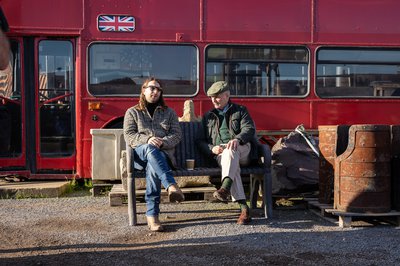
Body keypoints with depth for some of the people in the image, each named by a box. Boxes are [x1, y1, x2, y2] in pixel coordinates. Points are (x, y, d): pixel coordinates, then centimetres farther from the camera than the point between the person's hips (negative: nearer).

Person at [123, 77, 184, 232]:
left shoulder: (169, 113, 23)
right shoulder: (132, 112, 19)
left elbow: (177, 135, 10)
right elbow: (128, 136, 4)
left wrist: (163, 142, -12)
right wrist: (147, 140, -15)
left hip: (163, 153, 1)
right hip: (139, 155, 0)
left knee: (152, 168, -38)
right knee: (150, 149, -40)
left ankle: (152, 215, -41)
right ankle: (172, 186, -56)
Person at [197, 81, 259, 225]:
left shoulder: (240, 110, 19)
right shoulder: (208, 117, 27)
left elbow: (249, 129, 0)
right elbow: (200, 141, 21)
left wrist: (237, 139, -23)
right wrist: (212, 149, -3)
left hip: (242, 149, -1)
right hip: (221, 153, 1)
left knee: (230, 150, -39)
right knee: (232, 165, -36)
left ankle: (225, 187, -59)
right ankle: (243, 207, -46)